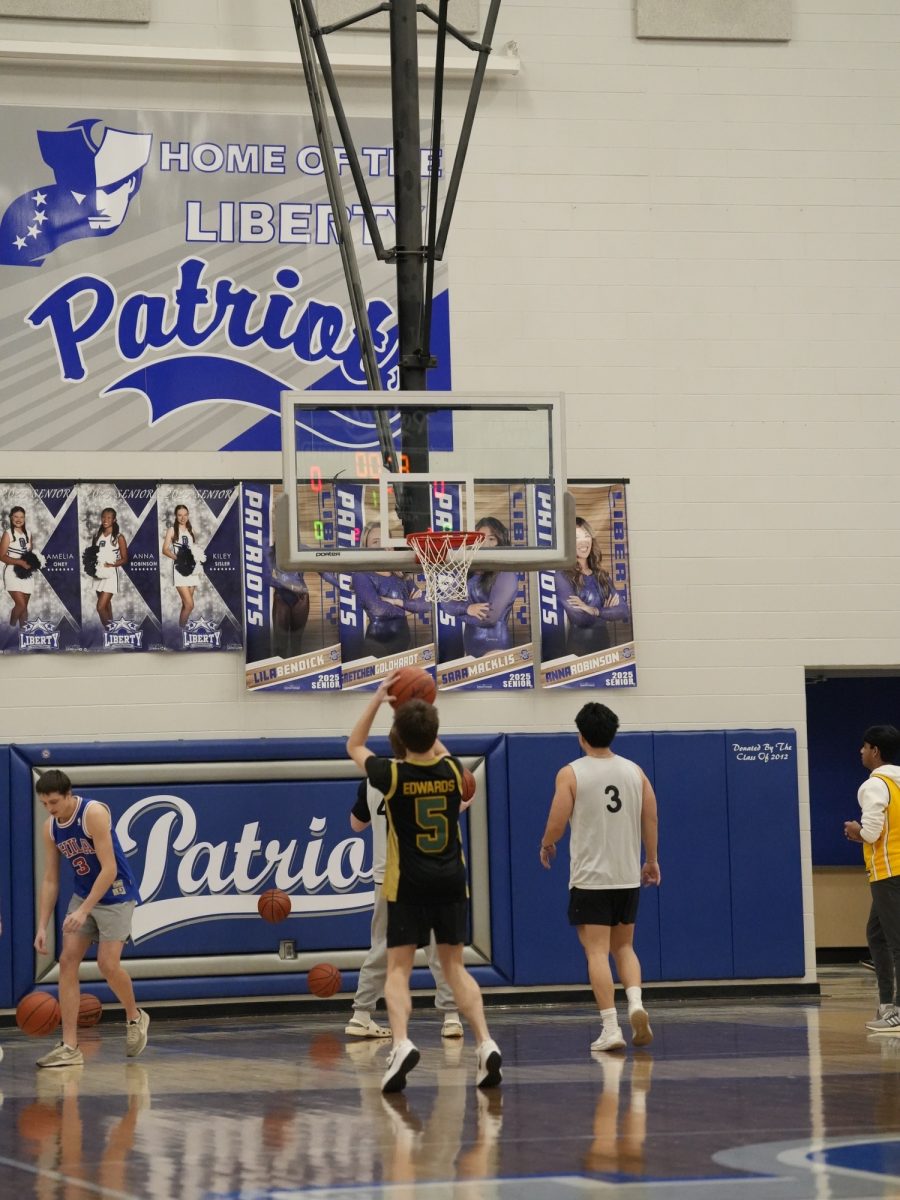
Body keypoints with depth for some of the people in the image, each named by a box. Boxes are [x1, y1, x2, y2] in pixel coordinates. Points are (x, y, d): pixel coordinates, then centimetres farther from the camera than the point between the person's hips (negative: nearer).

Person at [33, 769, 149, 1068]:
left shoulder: (94, 813, -23)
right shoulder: (50, 828, -2)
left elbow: (109, 869, -26)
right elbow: (50, 881, 4)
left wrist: (83, 911, -30)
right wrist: (42, 927, -3)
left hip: (115, 895, -7)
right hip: (83, 895, 7)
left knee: (107, 963, -14)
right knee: (67, 961, -5)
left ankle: (135, 1017, 16)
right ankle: (70, 1048, -4)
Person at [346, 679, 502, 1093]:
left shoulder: (392, 775, -11)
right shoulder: (453, 770, -2)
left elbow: (354, 746, 10)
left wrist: (379, 696, 11)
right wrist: (424, 717, 26)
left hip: (407, 885, -3)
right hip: (451, 881, 3)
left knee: (398, 969, 0)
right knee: (453, 966, 12)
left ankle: (401, 1043, -24)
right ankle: (485, 1042, -5)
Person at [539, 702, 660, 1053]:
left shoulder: (571, 774, -9)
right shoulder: (634, 771, 3)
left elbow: (556, 826, -10)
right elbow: (650, 820, 6)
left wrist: (546, 845, 12)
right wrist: (651, 860, 20)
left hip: (590, 878, -4)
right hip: (629, 877, 4)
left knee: (597, 951, -2)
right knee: (623, 947, 18)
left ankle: (611, 1028, -10)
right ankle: (636, 1003, -6)